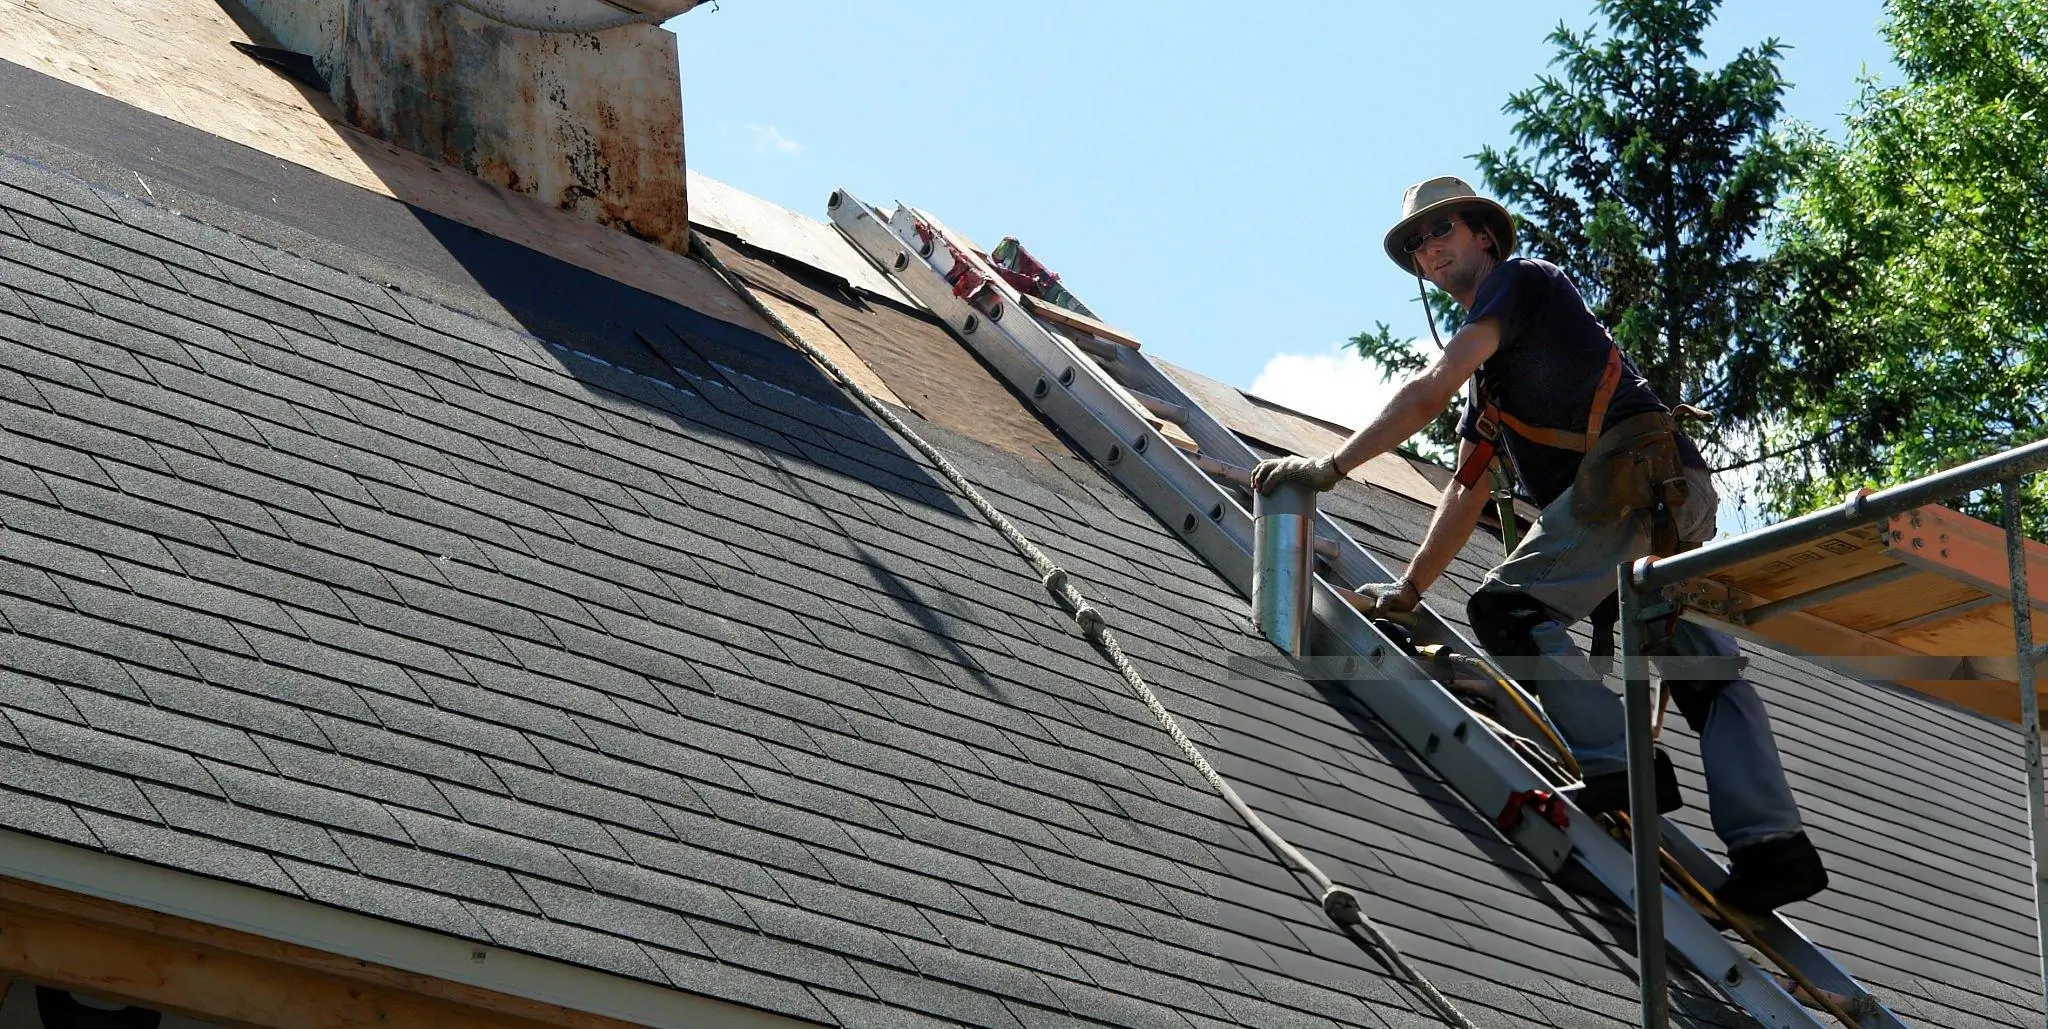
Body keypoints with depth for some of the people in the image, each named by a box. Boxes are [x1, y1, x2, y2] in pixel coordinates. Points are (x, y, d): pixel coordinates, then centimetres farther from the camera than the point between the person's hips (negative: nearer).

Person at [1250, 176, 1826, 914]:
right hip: (1679, 497, 10)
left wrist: (1330, 468, -8)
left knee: (1506, 607, -10)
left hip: (1632, 473, -10)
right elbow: (1467, 491, 36)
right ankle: (1773, 844, -9)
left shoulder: (1519, 278, 5)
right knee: (1706, 671, 2)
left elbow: (1430, 390, -7)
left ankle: (1621, 766, -19)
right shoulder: (1488, 376, 33)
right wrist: (1408, 590, 35)